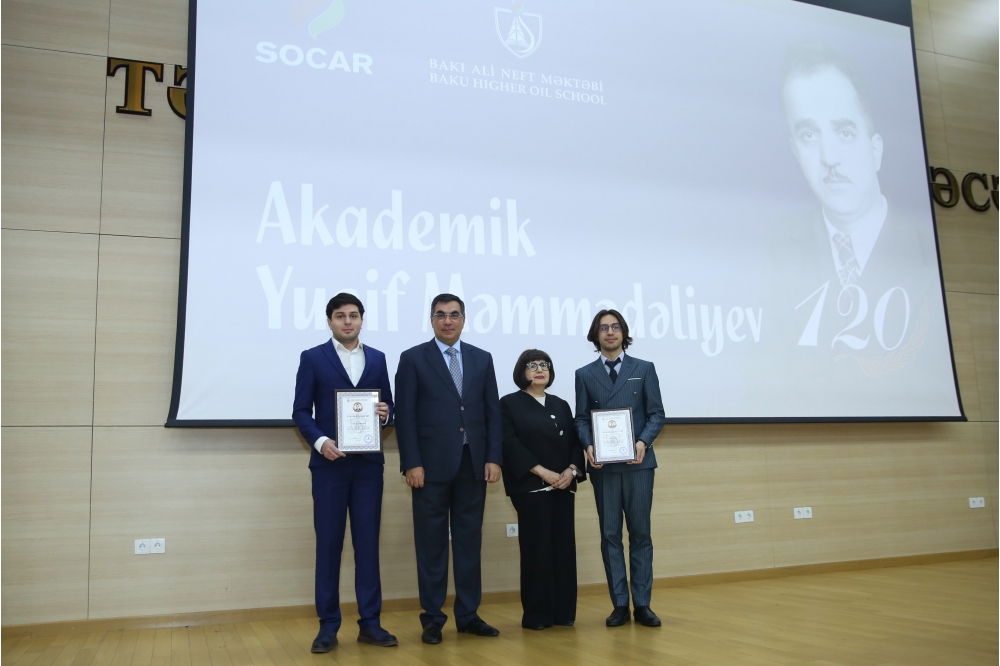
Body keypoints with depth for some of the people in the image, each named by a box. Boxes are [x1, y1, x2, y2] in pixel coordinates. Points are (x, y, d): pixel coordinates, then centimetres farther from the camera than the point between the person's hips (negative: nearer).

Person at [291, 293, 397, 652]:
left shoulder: (377, 358, 12)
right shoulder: (312, 358, 3)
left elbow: (387, 406, 14)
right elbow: (301, 412, -1)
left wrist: (385, 414, -9)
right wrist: (320, 441, -16)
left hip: (369, 463, 3)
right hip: (329, 463, -2)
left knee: (368, 542, 6)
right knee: (328, 543, 3)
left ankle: (370, 622, 14)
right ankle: (328, 625, 12)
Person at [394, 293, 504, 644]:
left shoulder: (482, 359, 10)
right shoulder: (413, 358, 1)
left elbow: (493, 412, 8)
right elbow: (405, 415, -4)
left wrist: (494, 458, -1)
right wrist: (412, 463, -11)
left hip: (473, 463, 3)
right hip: (432, 464, -3)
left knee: (469, 541, 9)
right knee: (431, 543, 5)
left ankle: (468, 614, 19)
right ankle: (432, 618, 15)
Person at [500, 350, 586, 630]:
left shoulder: (561, 405, 17)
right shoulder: (509, 403, 1)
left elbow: (574, 441, 12)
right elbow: (510, 444, -9)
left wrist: (572, 470, -7)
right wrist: (543, 472, -15)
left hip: (563, 486, 5)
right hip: (531, 486, -5)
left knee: (564, 547, 4)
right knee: (537, 549, -4)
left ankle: (564, 611, 13)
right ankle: (536, 614, 4)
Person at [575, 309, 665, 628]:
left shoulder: (644, 369, 7)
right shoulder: (585, 374, 9)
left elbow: (657, 413, 3)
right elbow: (581, 418, 6)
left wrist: (643, 441, -14)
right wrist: (588, 445, -13)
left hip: (638, 462, 0)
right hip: (604, 465, 1)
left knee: (640, 533, 3)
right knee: (610, 534, 4)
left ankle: (642, 604, 11)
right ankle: (619, 604, 12)